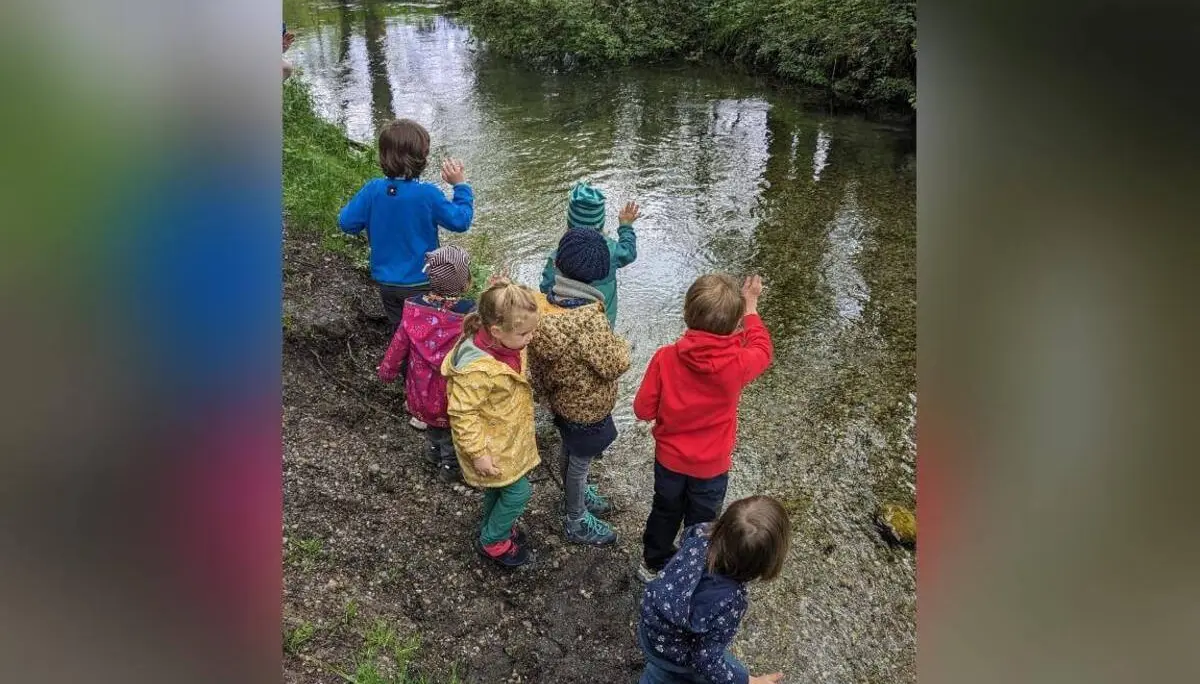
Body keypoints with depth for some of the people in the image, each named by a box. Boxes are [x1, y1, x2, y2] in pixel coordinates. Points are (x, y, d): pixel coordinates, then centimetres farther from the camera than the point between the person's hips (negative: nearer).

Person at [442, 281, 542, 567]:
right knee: (518, 491, 4)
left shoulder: (505, 345, -11)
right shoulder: (477, 369, -38)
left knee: (497, 489, 27)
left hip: (508, 435, 8)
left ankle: (494, 527, 51)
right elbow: (462, 415, -29)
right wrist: (478, 453, -22)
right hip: (492, 446, -8)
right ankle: (492, 541, 27)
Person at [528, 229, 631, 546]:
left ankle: (577, 496, 56)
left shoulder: (545, 303, -17)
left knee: (570, 454, 30)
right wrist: (621, 346, -7)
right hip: (587, 407, -7)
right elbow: (615, 365, -28)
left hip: (562, 397, 7)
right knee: (580, 462, 17)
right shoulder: (589, 320, -39)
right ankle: (576, 522, 40)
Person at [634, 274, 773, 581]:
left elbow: (643, 409, -14)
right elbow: (762, 350, -3)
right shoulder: (737, 363, -28)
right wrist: (750, 307, 5)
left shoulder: (666, 358, -26)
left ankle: (653, 564, 49)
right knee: (701, 523, 23)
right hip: (712, 465, -1)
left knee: (665, 512, 28)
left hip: (670, 458, 2)